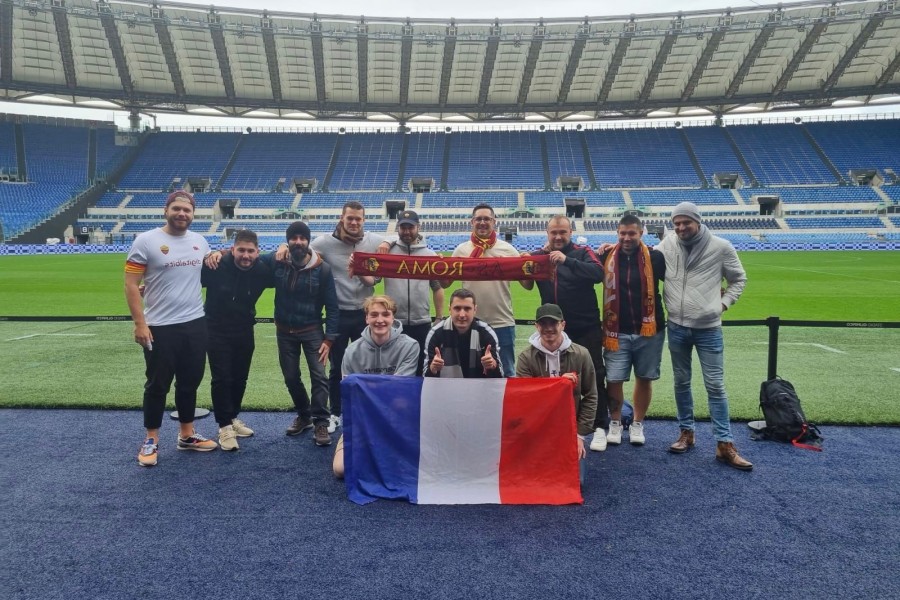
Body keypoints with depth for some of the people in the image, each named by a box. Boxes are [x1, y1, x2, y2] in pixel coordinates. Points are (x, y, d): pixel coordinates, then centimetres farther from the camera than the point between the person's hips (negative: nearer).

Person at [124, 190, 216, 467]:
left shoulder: (200, 241, 7)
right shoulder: (146, 241, -8)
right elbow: (131, 285, -9)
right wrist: (140, 324, -14)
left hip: (195, 324, 5)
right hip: (160, 327, -5)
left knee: (190, 382, 14)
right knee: (157, 385, 6)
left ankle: (187, 435, 29)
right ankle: (151, 440, 21)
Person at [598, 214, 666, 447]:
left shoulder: (654, 257, -4)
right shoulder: (607, 257, -1)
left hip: (648, 330, 0)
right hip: (617, 332, 0)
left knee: (644, 378, 11)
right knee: (614, 379, 1)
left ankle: (637, 424, 28)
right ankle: (615, 423, 22)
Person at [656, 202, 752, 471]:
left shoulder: (720, 247, -6)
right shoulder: (667, 244, -1)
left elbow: (739, 279, 7)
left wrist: (724, 303, -2)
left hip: (709, 328, -2)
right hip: (677, 327, 2)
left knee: (715, 386, 1)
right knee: (681, 382, 12)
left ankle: (725, 444, 8)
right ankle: (686, 432, 27)